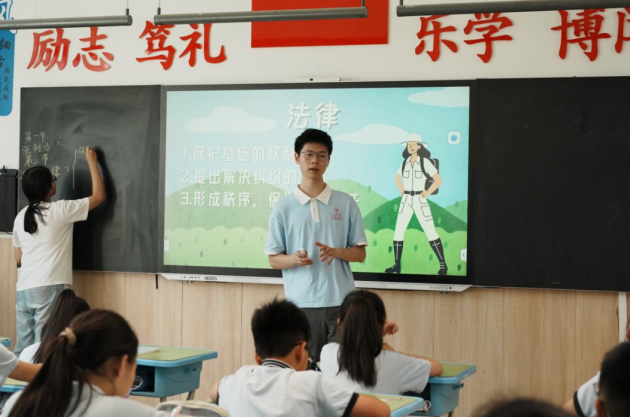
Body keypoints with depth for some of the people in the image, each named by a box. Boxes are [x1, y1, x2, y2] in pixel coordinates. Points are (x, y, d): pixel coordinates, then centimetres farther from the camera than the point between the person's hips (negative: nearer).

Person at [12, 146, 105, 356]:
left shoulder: (20, 217, 12)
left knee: (23, 349, 8)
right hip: (49, 289, -7)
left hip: (23, 290, 7)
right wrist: (92, 162, 11)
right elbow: (99, 196, 2)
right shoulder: (59, 210, -6)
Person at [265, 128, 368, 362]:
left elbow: (360, 254, 6)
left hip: (341, 303, 1)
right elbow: (273, 260, 5)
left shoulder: (346, 203, 4)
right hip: (301, 304, 0)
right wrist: (294, 259, -17)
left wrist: (336, 252, -15)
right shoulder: (283, 208, 3)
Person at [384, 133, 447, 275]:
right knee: (398, 232, -1)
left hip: (420, 201, -4)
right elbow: (398, 179, 24)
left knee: (431, 233, -6)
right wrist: (402, 192, 10)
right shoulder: (405, 162, 7)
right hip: (406, 201, 4)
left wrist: (427, 193, -11)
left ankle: (443, 264, 3)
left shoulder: (425, 162, -8)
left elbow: (438, 180, -9)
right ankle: (397, 265, 7)